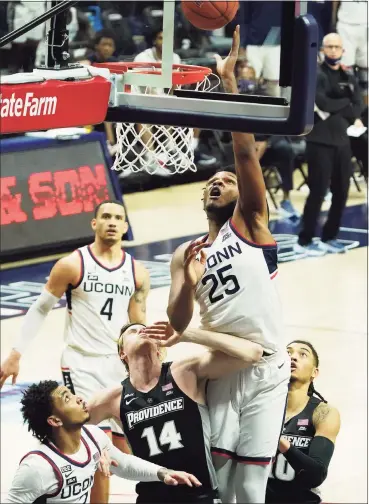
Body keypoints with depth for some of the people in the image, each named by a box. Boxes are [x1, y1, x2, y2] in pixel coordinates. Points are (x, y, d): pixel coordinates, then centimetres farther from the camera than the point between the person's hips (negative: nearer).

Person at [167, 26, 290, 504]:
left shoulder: (249, 223, 3)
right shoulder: (185, 255, 13)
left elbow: (245, 153, -11)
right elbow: (177, 325, 4)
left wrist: (229, 79, -18)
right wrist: (189, 284, -17)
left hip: (265, 369, -3)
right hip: (219, 370, 3)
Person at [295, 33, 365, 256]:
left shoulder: (349, 79, 14)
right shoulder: (315, 75, -6)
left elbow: (358, 108, 1)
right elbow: (323, 103, -21)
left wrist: (335, 111, -13)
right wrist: (346, 104, -6)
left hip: (342, 141, 6)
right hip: (321, 141, -6)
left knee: (341, 192, 8)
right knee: (318, 192, -7)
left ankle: (330, 237, 20)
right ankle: (305, 240, 1)